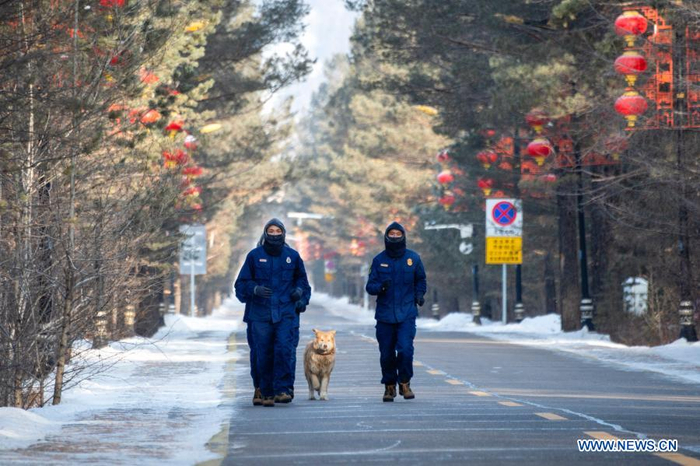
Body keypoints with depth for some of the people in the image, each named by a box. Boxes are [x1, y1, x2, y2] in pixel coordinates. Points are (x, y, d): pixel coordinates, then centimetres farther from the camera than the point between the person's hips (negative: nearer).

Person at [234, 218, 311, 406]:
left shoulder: (292, 256, 10)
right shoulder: (254, 256, 5)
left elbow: (302, 279, 25)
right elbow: (241, 283, 8)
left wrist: (300, 292, 7)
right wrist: (255, 289, -10)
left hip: (286, 313, 0)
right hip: (260, 314, 0)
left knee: (285, 349, -14)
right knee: (262, 354, 0)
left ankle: (283, 389, -12)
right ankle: (264, 391, 9)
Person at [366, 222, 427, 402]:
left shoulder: (413, 258, 5)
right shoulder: (379, 260, 4)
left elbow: (420, 280, 20)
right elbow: (370, 286, 5)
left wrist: (419, 294, 2)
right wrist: (380, 287, -16)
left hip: (407, 314, -1)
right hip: (385, 314, 1)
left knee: (405, 349, -15)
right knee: (386, 353, 4)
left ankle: (404, 383, 4)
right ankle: (389, 386, 20)